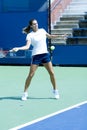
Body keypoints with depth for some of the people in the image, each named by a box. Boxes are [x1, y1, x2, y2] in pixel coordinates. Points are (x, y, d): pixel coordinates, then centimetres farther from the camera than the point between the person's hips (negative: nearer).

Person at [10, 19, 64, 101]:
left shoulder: (42, 30, 8)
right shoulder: (30, 35, -5)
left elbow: (50, 36, 25)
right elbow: (27, 46, -15)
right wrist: (18, 48, -31)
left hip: (45, 54, 4)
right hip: (36, 55, -4)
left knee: (52, 73, 1)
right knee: (31, 75, -6)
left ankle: (55, 91, 18)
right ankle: (25, 93, 4)